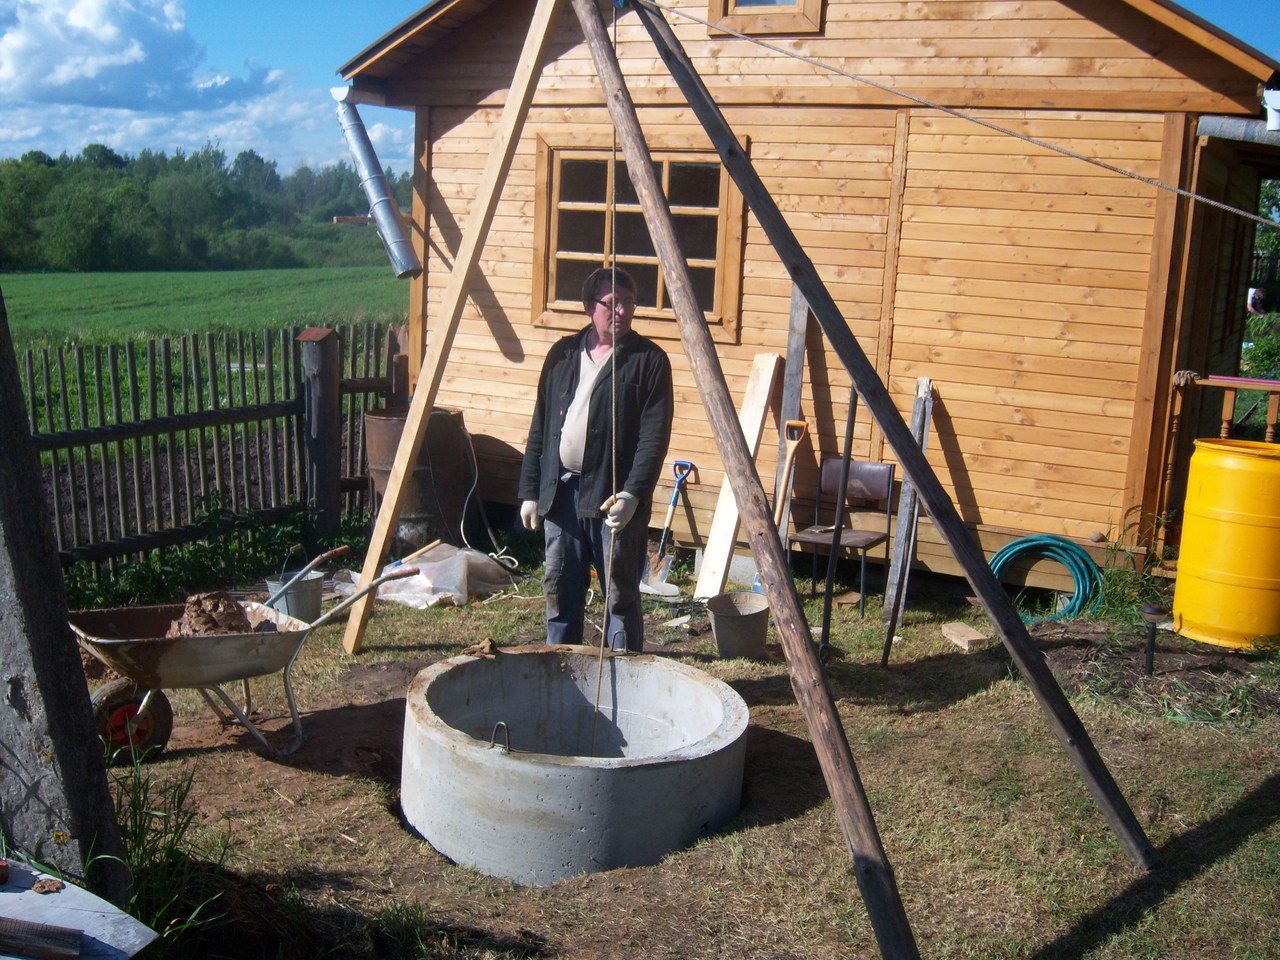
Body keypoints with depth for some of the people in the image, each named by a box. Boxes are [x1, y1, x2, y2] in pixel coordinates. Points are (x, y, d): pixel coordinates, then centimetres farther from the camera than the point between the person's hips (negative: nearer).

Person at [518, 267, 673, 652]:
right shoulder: (564, 353, 10)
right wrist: (530, 490, 8)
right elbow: (540, 427, 13)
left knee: (620, 596, 2)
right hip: (560, 491, 5)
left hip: (614, 497, -5)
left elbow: (654, 436, -10)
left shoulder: (649, 360, -4)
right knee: (559, 591, 12)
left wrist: (633, 493, -20)